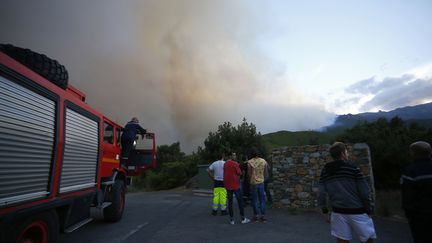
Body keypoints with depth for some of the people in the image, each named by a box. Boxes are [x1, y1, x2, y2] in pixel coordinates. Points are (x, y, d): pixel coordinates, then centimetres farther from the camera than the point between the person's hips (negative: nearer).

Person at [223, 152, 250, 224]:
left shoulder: (225, 164, 8)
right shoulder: (235, 164, -14)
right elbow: (239, 173, -9)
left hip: (228, 186, 6)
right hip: (235, 185, -6)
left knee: (230, 202, 9)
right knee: (240, 201, 6)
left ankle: (231, 219, 12)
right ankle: (243, 218, 12)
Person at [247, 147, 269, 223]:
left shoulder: (250, 162, -11)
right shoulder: (263, 161, 0)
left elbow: (249, 174, -11)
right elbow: (266, 173, 2)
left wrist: (250, 181, 5)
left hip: (253, 183, -3)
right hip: (261, 182, 3)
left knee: (255, 200, 8)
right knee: (262, 199, 11)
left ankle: (256, 216, 14)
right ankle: (263, 216, 15)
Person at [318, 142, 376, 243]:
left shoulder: (325, 171, 3)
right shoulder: (352, 168, -7)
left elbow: (321, 193, 1)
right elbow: (365, 192, -9)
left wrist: (325, 211, 9)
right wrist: (369, 210, 2)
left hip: (338, 212, 4)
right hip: (357, 212, -3)